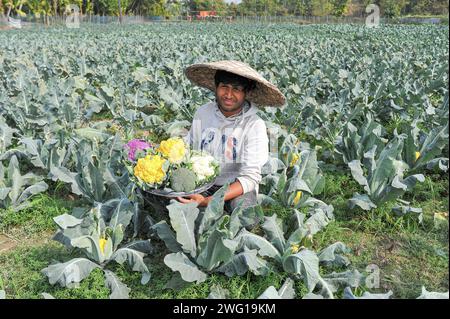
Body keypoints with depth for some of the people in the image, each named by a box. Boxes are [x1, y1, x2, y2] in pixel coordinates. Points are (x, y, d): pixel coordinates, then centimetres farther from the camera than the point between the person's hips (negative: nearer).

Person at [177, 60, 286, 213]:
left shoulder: (254, 125, -18)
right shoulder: (202, 113, -3)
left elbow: (250, 177, -21)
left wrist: (208, 201, -32)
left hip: (237, 188, -3)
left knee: (242, 206, -34)